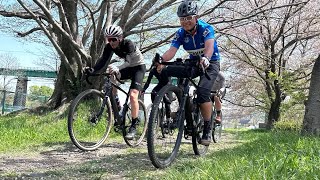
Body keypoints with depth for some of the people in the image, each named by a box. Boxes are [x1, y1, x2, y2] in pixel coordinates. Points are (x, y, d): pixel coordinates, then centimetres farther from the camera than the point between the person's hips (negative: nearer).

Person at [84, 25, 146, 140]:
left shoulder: (128, 44, -29)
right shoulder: (109, 46, -13)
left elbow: (128, 62, -41)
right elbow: (103, 60, -21)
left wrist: (117, 68, -61)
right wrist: (93, 69, -39)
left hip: (138, 67, -7)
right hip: (127, 68, 7)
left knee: (132, 95, -21)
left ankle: (134, 126, -14)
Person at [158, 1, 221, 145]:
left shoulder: (206, 28, -21)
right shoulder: (181, 33, -10)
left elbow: (209, 45, -40)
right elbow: (172, 50, -25)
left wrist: (206, 59, -62)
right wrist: (161, 59, -46)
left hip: (210, 63, -4)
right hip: (193, 63, 5)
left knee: (202, 92, -30)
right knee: (164, 72, -17)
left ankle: (207, 129, -14)